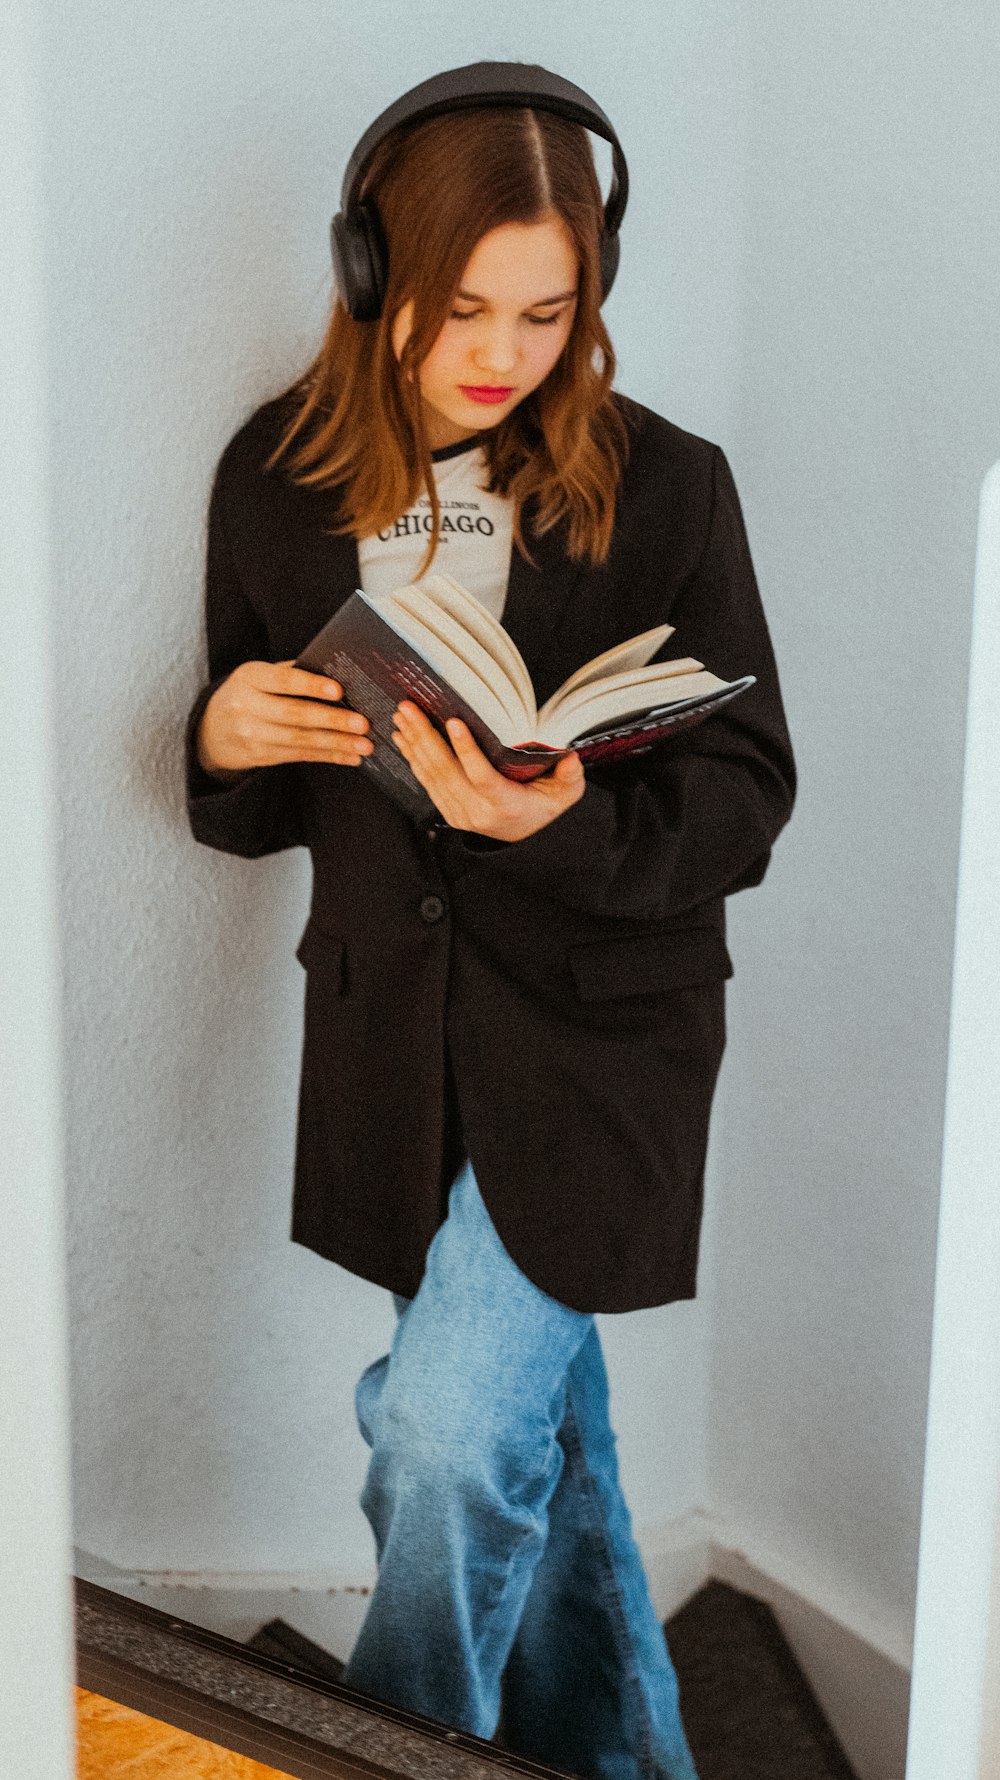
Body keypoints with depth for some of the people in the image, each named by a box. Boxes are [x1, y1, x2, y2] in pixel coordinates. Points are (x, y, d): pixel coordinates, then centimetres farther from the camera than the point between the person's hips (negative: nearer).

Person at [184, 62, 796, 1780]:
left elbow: (744, 795, -9)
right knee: (537, 1443, 18)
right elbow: (261, 812, 7)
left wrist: (568, 824, -28)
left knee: (450, 1436, -12)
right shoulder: (275, 478, -1)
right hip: (389, 1025, 4)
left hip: (596, 1023, -4)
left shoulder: (661, 486, -11)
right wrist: (226, 741, -16)